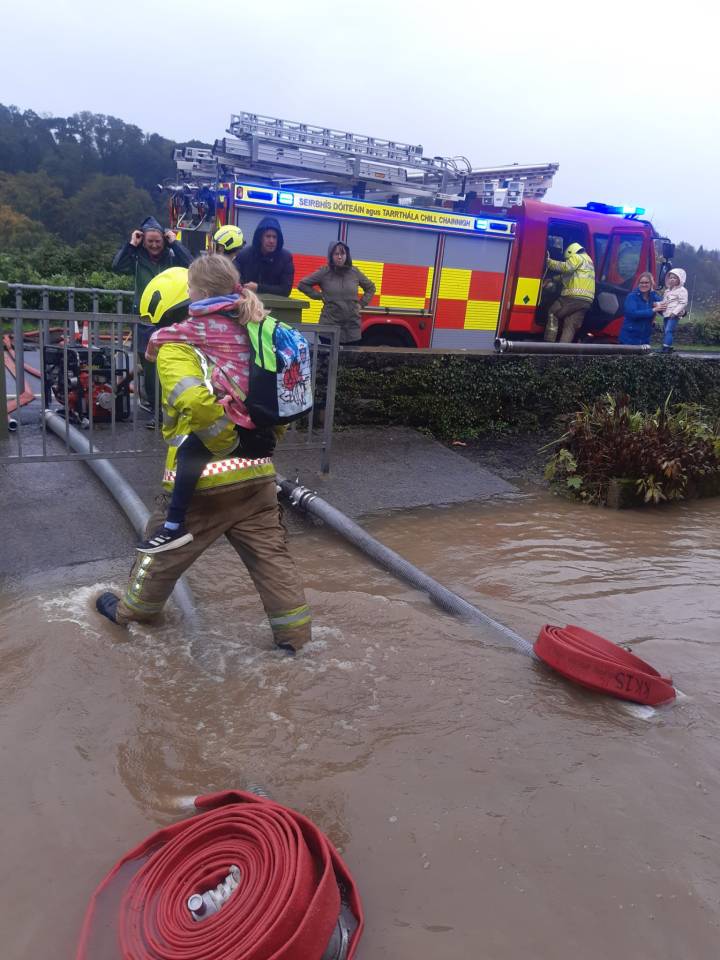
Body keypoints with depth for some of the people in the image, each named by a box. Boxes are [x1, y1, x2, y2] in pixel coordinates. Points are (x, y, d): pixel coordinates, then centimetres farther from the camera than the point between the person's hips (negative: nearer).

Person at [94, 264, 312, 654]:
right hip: (257, 475, 5)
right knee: (270, 553, 13)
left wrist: (230, 442, -14)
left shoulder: (175, 350, -7)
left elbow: (196, 402, -26)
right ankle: (294, 632, 17)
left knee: (167, 547, 17)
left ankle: (132, 609, 39)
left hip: (203, 479, -5)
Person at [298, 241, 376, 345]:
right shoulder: (324, 272, -1)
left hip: (353, 328, 2)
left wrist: (362, 303, 9)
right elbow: (302, 284, 6)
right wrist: (320, 296, 1)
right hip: (329, 327, -2)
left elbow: (371, 288, 21)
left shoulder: (355, 272, 6)